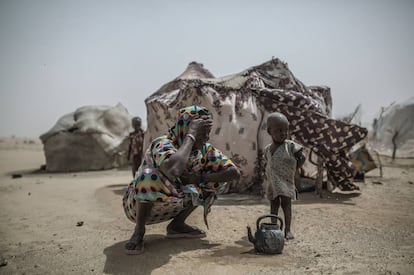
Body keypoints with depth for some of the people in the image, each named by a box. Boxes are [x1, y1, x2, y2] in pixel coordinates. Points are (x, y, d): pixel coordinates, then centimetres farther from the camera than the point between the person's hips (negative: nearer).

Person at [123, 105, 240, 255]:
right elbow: (174, 169, -51)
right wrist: (191, 136, -38)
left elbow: (234, 172, -12)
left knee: (218, 177, -3)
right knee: (151, 175, -38)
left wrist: (200, 178, -22)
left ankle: (177, 225, 3)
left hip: (170, 207, 6)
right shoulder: (162, 144, -29)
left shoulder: (205, 150, -11)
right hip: (138, 205, -5)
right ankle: (139, 230, -14)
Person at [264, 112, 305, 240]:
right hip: (272, 182, 4)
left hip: (285, 181, -4)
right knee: (274, 205, 10)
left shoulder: (290, 146, -6)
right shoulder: (267, 149, 8)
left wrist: (294, 169, -5)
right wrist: (265, 172, 9)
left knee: (286, 203, -5)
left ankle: (287, 230, 2)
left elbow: (302, 158, -1)